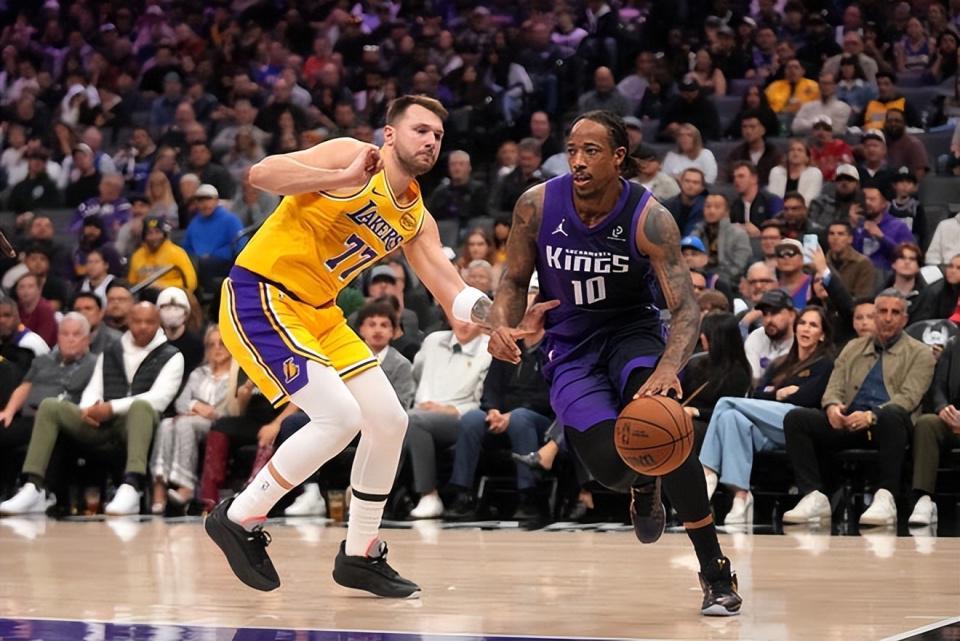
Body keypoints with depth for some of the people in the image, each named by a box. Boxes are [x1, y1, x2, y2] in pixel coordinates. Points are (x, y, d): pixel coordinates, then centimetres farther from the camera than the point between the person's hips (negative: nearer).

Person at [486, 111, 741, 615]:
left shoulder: (648, 218, -20)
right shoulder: (536, 206, -13)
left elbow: (685, 307, -25)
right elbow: (514, 280, 3)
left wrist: (668, 369, -44)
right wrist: (502, 325, -20)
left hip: (631, 332, -1)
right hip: (570, 347, 2)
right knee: (610, 464, -20)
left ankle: (716, 571, -15)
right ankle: (643, 488, 24)